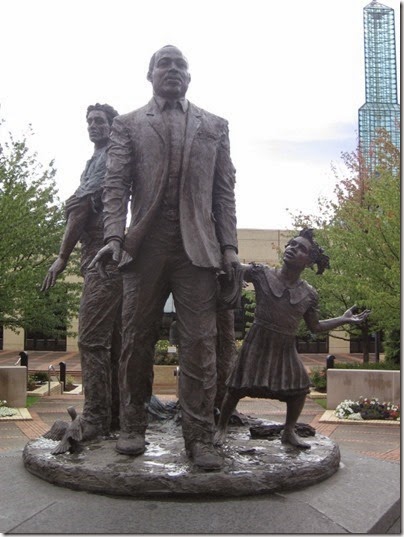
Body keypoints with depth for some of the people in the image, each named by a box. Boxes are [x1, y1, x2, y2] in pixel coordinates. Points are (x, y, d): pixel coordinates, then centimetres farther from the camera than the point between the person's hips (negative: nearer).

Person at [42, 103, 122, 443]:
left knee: (92, 339, -12)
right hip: (108, 259, 10)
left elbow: (80, 207, -12)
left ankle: (95, 420, -10)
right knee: (114, 341, 8)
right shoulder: (101, 159, 26)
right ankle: (115, 417, 14)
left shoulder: (107, 158, -4)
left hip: (103, 259, -10)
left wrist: (63, 257, -10)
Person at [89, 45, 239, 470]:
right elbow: (116, 185, 5)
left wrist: (228, 245, 3)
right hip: (144, 247, 0)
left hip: (197, 248, 1)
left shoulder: (214, 127, 19)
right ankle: (132, 428, 17)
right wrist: (114, 236, -11)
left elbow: (224, 191, 13)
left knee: (199, 345, -3)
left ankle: (199, 438, 4)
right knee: (137, 341, 3)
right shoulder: (128, 126, 15)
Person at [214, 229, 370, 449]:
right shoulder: (262, 274, -8)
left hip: (286, 348, 3)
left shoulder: (309, 294, 0)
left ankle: (289, 432, 24)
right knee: (238, 387, -3)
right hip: (258, 342, -3)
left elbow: (315, 327, 12)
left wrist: (344, 319, 7)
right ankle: (221, 428, 19)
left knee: (300, 387, 1)